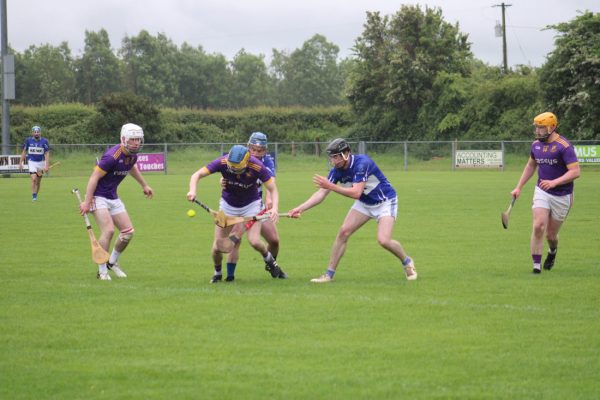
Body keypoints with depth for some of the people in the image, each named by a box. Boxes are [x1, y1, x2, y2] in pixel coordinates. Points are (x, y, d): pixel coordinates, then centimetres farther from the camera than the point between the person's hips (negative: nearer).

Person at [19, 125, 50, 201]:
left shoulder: (44, 141, -7)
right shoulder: (28, 140, -3)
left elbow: (47, 154, -8)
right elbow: (24, 152, 7)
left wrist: (46, 166, -16)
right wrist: (21, 163, 5)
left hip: (41, 162, 1)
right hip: (31, 162, -1)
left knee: (38, 181, 9)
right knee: (34, 179, -18)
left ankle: (36, 195, 24)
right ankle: (33, 196, -13)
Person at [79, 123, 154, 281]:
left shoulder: (132, 155, 0)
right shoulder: (112, 156, -26)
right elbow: (94, 177, -24)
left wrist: (144, 185, 35)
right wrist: (87, 202, -25)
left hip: (113, 197, 8)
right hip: (98, 196, -8)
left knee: (128, 232, 4)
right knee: (108, 230, -21)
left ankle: (112, 262, 26)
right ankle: (102, 270, -10)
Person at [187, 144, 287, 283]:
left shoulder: (257, 167, -29)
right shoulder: (223, 162, -27)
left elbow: (273, 190, -21)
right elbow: (197, 175, -24)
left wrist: (274, 208, -40)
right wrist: (192, 190, -45)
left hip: (251, 204, -1)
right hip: (228, 205, 1)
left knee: (254, 241, -19)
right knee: (217, 246, -5)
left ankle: (269, 261, 14)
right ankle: (217, 273, 26)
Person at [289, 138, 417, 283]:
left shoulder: (362, 163, -31)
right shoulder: (337, 170, -11)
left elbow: (356, 193, -37)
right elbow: (321, 193, -11)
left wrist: (331, 186, -41)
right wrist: (300, 209, -23)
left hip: (385, 202, -6)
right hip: (364, 203, 6)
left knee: (383, 240, -21)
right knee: (343, 232, -7)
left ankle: (407, 262, 8)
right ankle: (329, 274, 1)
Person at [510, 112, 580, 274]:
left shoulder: (564, 146, -17)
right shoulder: (536, 145, 4)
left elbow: (575, 172, -22)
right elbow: (531, 166, 22)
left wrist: (554, 182, -32)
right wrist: (519, 187, 17)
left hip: (562, 196, -4)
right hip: (542, 192, 4)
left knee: (551, 235, 5)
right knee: (538, 227, -16)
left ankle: (552, 251, 41)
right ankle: (537, 265, -10)